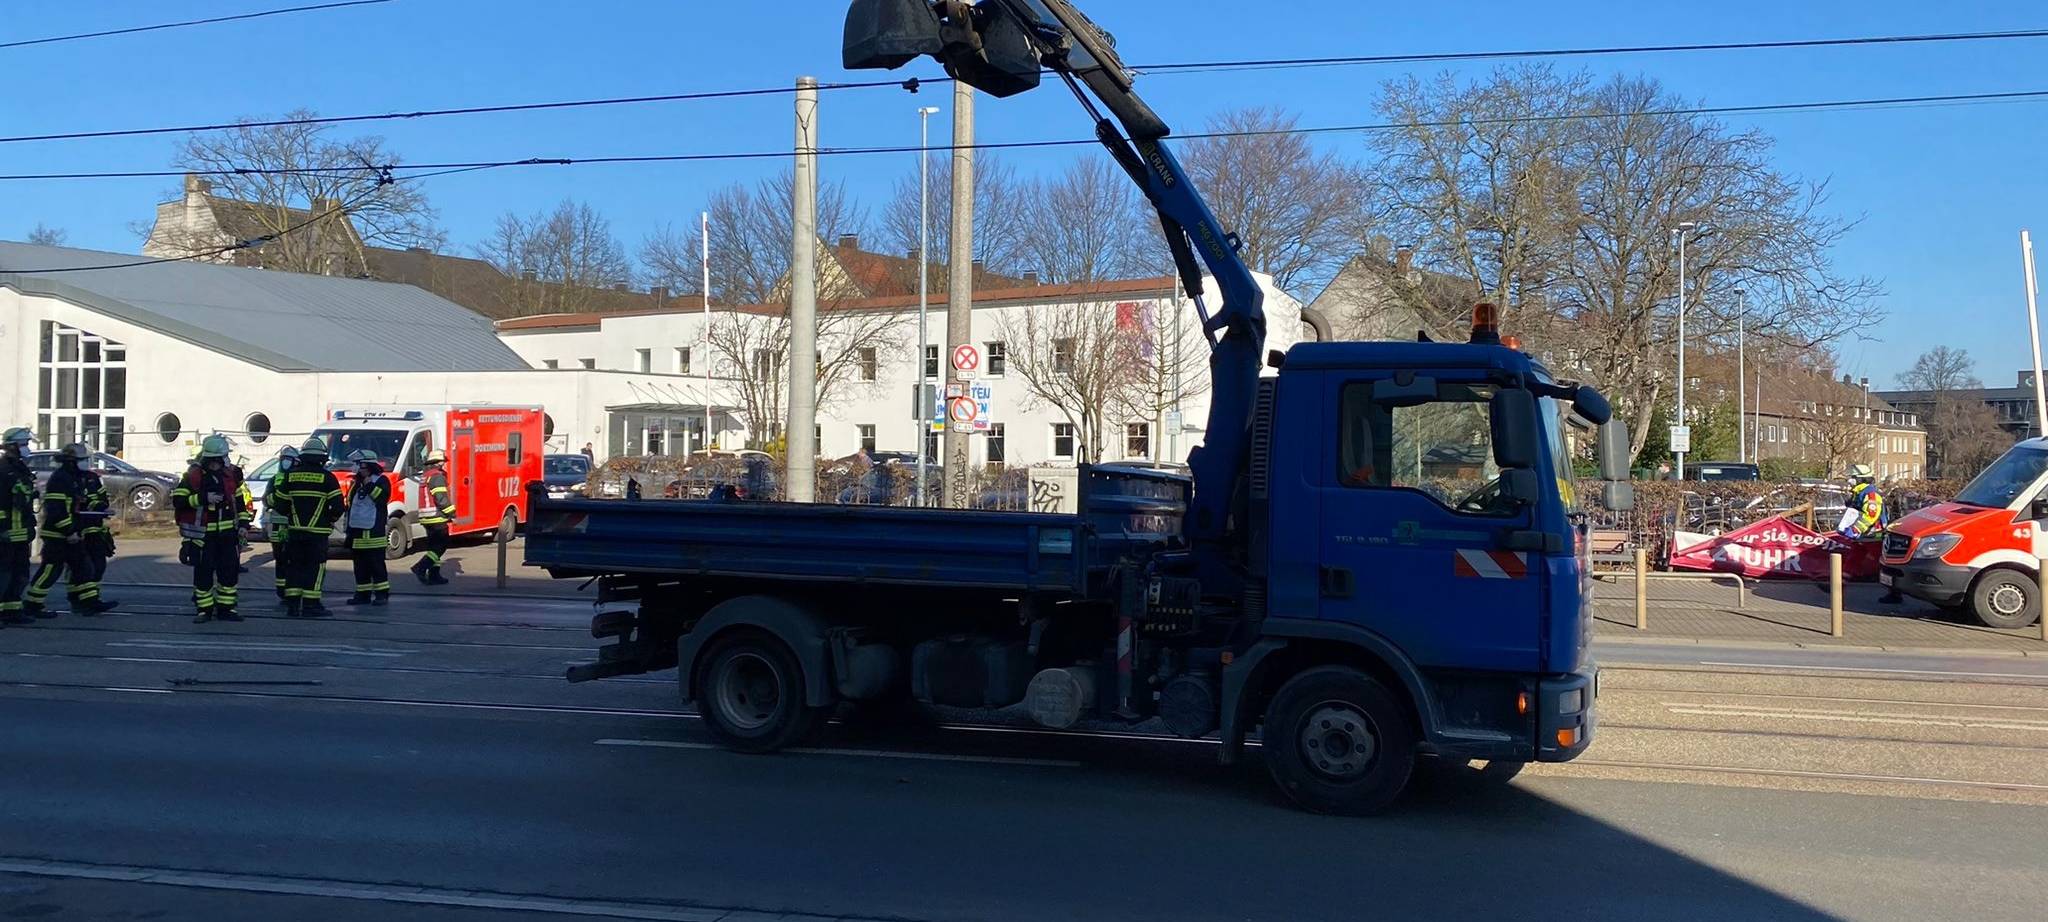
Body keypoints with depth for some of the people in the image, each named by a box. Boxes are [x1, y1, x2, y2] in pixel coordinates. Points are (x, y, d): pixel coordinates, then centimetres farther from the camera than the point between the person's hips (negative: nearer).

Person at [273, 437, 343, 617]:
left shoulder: (291, 475, 5)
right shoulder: (326, 477, -7)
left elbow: (280, 504, 7)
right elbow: (338, 505, -10)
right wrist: (330, 519, 9)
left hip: (294, 530, 4)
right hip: (317, 531, -4)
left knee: (294, 567, 11)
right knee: (315, 568, 1)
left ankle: (292, 604, 10)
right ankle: (310, 605, -2)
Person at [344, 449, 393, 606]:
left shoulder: (381, 481, -4)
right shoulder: (356, 484, 19)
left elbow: (382, 497, -21)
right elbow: (351, 506, 23)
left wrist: (369, 485, -19)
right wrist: (349, 530, 21)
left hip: (374, 531, -8)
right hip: (357, 530, 8)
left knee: (376, 564, -6)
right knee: (360, 565, 9)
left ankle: (382, 593, -2)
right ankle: (363, 594, 14)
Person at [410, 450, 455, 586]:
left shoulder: (425, 475, 19)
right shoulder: (437, 476, -12)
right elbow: (441, 499, -20)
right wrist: (452, 514, -15)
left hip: (426, 517, 10)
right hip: (437, 517, -10)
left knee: (434, 546, 13)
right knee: (442, 545, -6)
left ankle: (434, 576, 12)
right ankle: (420, 567, -16)